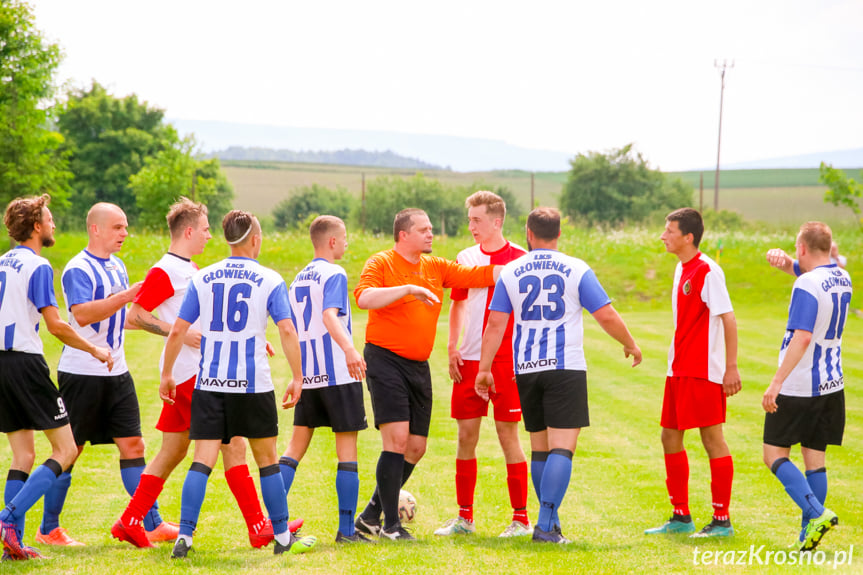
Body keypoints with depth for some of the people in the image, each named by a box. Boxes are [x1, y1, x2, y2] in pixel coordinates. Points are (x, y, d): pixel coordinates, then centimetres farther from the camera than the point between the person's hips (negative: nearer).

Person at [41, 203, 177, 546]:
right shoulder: (78, 269, -13)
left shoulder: (117, 266, 14)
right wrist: (127, 296, -33)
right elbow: (82, 314, -28)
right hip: (81, 373, -8)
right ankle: (48, 529, 10)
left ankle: (152, 524, 4)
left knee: (132, 444, 3)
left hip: (116, 373, 8)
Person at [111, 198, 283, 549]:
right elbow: (134, 316, -15)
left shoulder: (191, 269, 19)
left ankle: (130, 522, 14)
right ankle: (258, 528, -8)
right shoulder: (164, 272, -11)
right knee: (233, 443, -9)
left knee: (173, 451, 11)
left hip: (198, 370, 10)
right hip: (189, 372, -10)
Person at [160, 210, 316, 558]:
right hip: (253, 384, -2)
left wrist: (167, 374, 14)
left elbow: (178, 330, 5)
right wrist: (297, 378, -4)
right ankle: (283, 537, 18)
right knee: (266, 460, 11)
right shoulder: (269, 280, -1)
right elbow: (287, 330, -9)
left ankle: (184, 537, -12)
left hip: (209, 384, 2)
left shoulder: (202, 278, 6)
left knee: (202, 461, -1)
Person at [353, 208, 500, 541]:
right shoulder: (381, 263, -6)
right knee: (397, 439, -15)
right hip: (385, 360, -7)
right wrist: (408, 289, -28)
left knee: (416, 447, 6)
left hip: (419, 365, 7)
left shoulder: (436, 267, 13)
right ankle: (390, 524, -9)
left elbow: (479, 276, 8)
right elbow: (364, 298, -22)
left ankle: (371, 515, 20)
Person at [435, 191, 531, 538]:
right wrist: (452, 348, 9)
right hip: (469, 362, 5)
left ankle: (521, 519, 4)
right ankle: (464, 517, 13)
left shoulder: (518, 259, -3)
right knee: (466, 436, 5)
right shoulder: (465, 258, 11)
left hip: (506, 360, -5)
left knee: (508, 435, -3)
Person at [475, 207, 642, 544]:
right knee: (562, 448, -7)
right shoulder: (577, 270, -1)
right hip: (566, 366, -4)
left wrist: (484, 369, 7)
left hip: (526, 369, 4)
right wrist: (630, 345, 15)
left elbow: (496, 324, 2)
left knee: (540, 448, 15)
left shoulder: (510, 272, 6)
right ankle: (546, 525, -19)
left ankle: (550, 521, 21)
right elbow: (607, 317, -2)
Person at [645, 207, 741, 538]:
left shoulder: (708, 272, -14)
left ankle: (722, 520, 2)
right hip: (679, 371, 9)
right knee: (670, 437, 11)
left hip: (705, 372, -9)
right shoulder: (681, 269, 13)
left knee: (712, 439, -4)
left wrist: (731, 368, -19)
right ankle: (681, 517, 19)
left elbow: (728, 319, -16)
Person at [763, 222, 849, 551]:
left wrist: (776, 383, -27)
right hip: (831, 386, 8)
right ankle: (807, 536, 9)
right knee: (815, 459, 10)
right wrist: (781, 259, 0)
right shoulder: (841, 278, 8)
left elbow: (802, 338, -27)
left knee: (775, 455, 1)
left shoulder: (807, 285, -19)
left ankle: (817, 514, -15)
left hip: (798, 388, -8)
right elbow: (800, 267, 23)